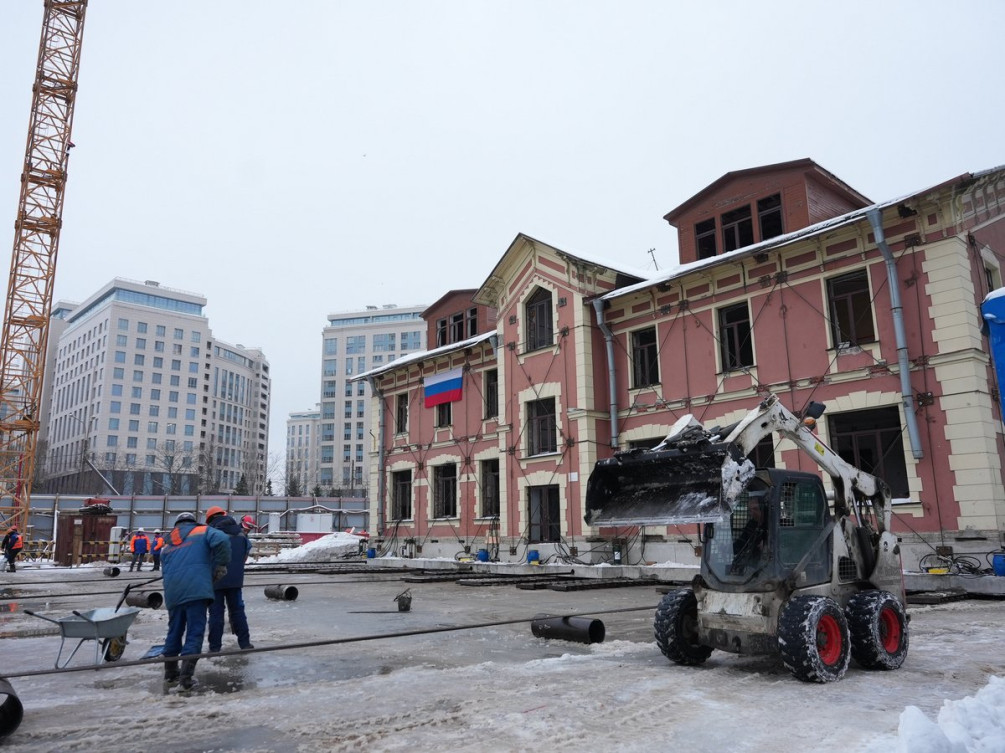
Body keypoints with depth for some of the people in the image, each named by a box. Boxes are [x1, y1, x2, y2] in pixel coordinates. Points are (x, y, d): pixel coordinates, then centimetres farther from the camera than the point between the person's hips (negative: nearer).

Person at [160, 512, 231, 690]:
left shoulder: (167, 545, 27)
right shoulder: (202, 531, 12)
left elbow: (165, 571, 24)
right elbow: (222, 540, -8)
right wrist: (220, 565, 2)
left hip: (172, 592, 5)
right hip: (196, 589, -5)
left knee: (174, 630, 20)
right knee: (195, 632, -2)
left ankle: (170, 671, 32)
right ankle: (186, 676, -7)